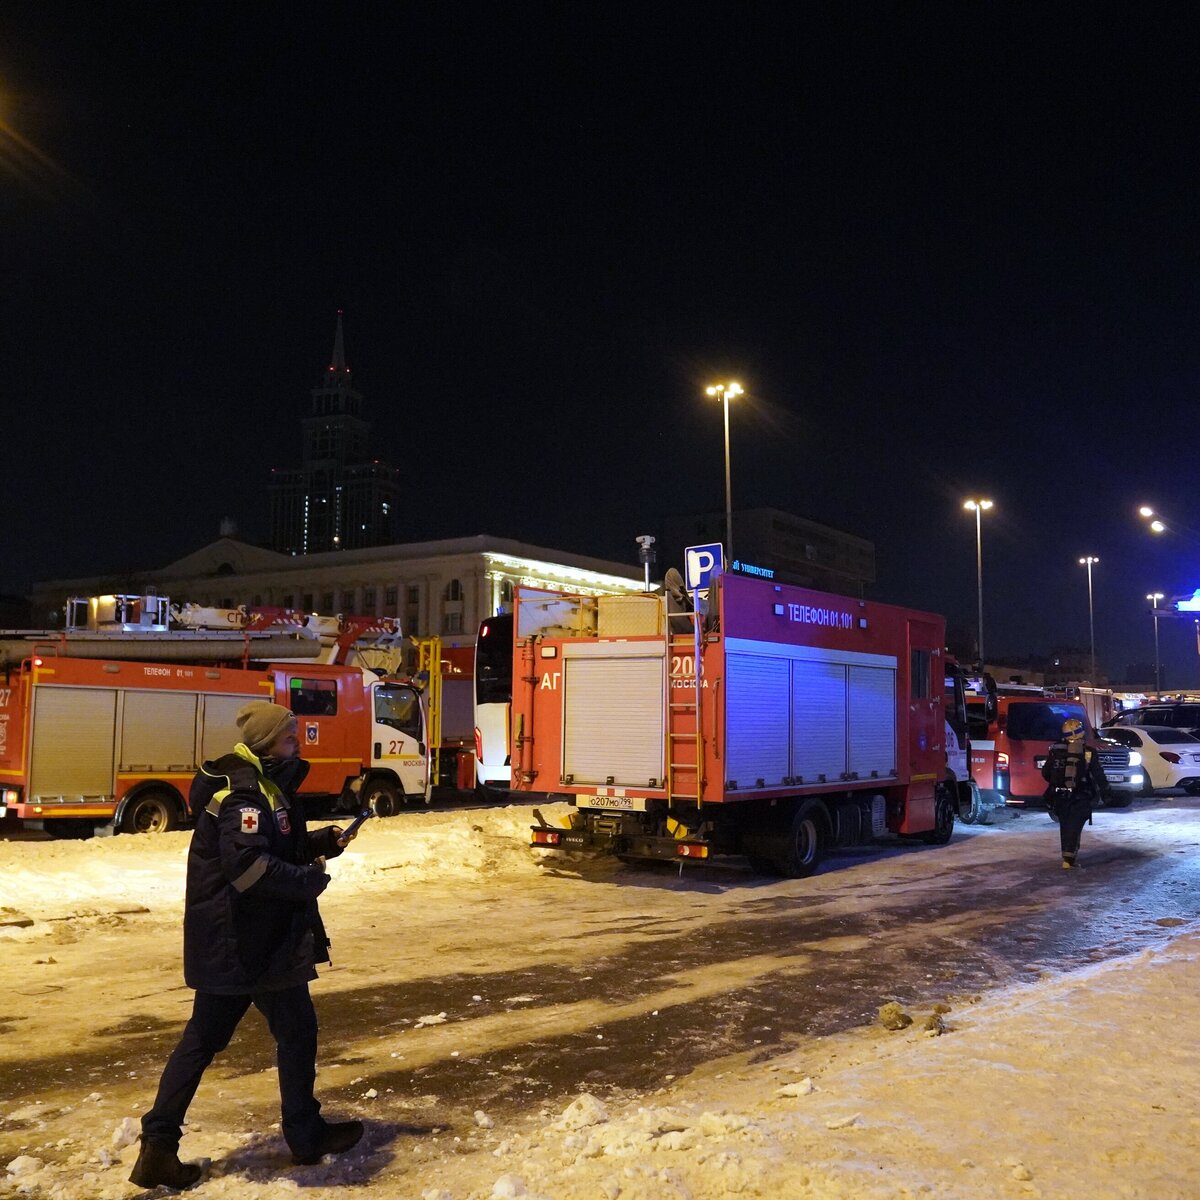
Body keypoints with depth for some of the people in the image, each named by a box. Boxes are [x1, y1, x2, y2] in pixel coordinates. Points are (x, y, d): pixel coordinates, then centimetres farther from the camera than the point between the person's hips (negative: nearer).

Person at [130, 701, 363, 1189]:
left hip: (224, 942, 10)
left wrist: (322, 842, 8)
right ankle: (305, 1135, 22)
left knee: (203, 1037, 13)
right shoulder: (245, 793, -20)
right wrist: (312, 880, -22)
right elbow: (249, 864, -32)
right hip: (256, 943, -10)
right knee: (296, 1030, 7)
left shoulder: (260, 786, 13)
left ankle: (158, 1147, 15)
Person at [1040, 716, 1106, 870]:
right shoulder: (1088, 752, -9)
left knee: (1065, 827, 16)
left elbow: (1045, 773, 6)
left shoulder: (1055, 750, 0)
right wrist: (1103, 792, 10)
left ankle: (1068, 857, 19)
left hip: (1059, 797, 3)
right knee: (1074, 827, 0)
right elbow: (1098, 776, -4)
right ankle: (1069, 860, -7)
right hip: (1080, 797, -3)